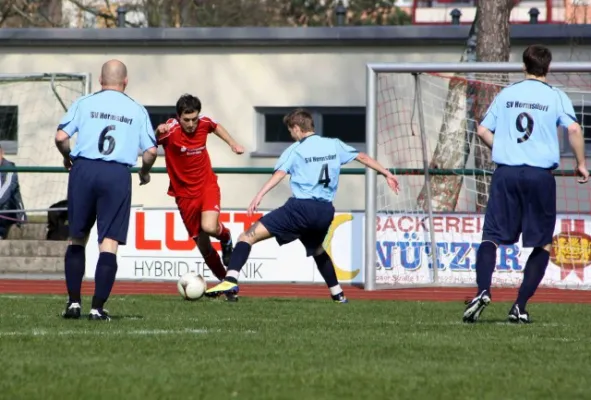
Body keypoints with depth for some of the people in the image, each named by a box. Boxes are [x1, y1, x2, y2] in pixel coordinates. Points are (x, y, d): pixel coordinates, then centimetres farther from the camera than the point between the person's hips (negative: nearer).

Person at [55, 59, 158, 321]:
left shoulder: (84, 103, 7)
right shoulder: (137, 110, 9)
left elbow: (61, 137, -2)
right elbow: (151, 151, 4)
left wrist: (68, 158, 19)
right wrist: (145, 172, 24)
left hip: (84, 170, 1)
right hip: (118, 175, -1)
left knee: (77, 237, 14)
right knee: (109, 242, 0)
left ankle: (74, 302, 11)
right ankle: (98, 307, -6)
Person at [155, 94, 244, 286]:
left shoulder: (204, 123, -9)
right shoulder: (170, 130, -21)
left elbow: (216, 127, 16)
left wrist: (232, 143, 13)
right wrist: (158, 132, -57)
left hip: (207, 185, 1)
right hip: (184, 193, -1)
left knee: (209, 227, -25)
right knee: (202, 242, 7)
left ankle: (225, 238, 12)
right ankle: (224, 279, 30)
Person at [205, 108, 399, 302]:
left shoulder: (295, 150, 2)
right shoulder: (334, 145, 15)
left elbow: (279, 174, -14)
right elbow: (363, 157, 24)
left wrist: (259, 196, -26)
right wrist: (387, 174, 36)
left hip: (301, 208, -6)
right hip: (325, 212, 6)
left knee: (248, 236, -6)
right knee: (317, 250, 37)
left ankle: (231, 281, -26)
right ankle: (337, 294, 38)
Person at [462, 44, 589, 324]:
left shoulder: (506, 94, 12)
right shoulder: (556, 97, 4)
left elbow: (483, 130, 12)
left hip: (505, 173, 2)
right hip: (541, 174, -2)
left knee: (491, 236, 1)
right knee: (543, 245, 9)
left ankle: (483, 291, -24)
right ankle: (520, 306, 0)